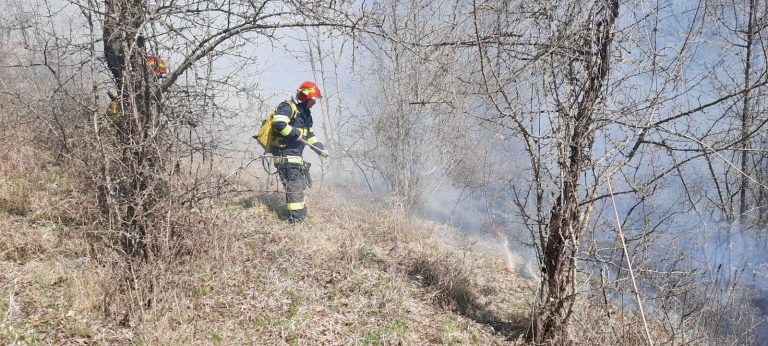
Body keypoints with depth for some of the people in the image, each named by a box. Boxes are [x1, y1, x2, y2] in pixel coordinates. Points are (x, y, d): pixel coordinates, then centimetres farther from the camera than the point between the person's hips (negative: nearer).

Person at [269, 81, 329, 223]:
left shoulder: (305, 113, 18)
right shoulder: (288, 107, -13)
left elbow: (310, 135, 25)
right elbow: (278, 123, -30)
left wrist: (320, 149, 14)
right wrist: (295, 133, -22)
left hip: (297, 155, 10)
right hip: (285, 154, -10)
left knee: (301, 183, 18)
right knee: (294, 184, -10)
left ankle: (301, 213, 31)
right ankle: (296, 217, -6)